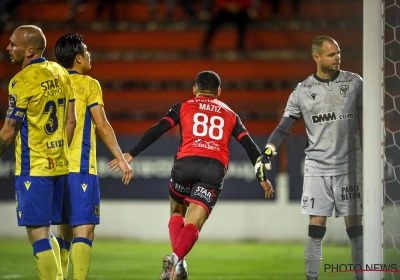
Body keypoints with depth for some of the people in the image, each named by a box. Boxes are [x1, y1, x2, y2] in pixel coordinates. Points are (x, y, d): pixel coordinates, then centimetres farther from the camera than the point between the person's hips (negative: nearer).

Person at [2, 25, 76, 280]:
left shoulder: (22, 81, -14)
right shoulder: (60, 73, 8)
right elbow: (71, 121, 13)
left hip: (33, 168, -8)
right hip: (59, 165, 8)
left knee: (38, 234, -5)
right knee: (46, 232, 16)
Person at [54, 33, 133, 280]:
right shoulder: (89, 84, -4)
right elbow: (102, 125, -7)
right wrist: (121, 159, -3)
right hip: (80, 168, -6)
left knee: (64, 229, 15)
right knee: (84, 229, -9)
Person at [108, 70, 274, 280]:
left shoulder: (184, 107, 20)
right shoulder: (230, 115, 26)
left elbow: (157, 131, 9)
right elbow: (250, 146, 22)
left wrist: (131, 154, 8)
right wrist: (263, 178, 27)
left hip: (186, 161, 0)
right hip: (216, 167, 0)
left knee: (177, 212, 24)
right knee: (193, 224, -4)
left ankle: (177, 261, 5)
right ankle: (176, 258, -32)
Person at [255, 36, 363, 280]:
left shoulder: (354, 82, 2)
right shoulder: (303, 91, 2)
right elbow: (285, 127, 4)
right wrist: (268, 152, -10)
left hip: (350, 167, 0)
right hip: (317, 168, 0)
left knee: (355, 226, -2)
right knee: (316, 228, -1)